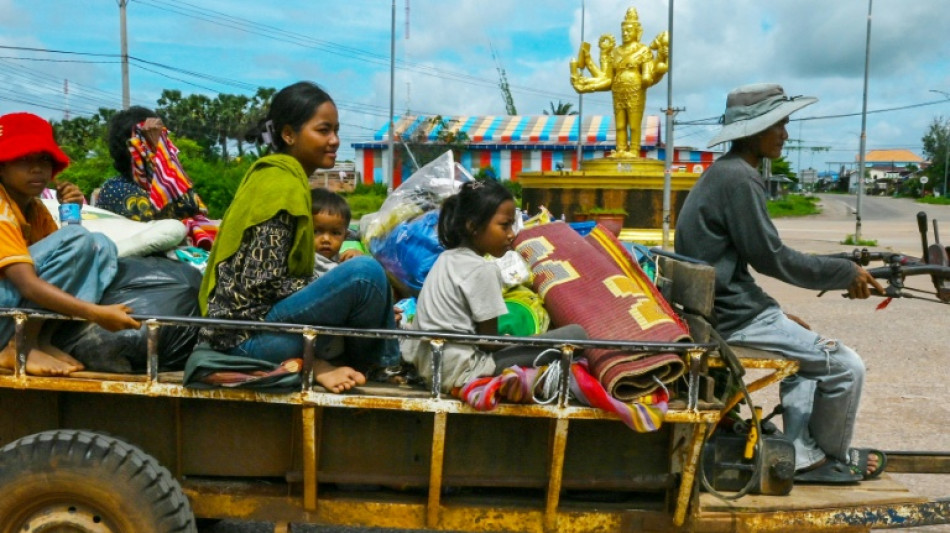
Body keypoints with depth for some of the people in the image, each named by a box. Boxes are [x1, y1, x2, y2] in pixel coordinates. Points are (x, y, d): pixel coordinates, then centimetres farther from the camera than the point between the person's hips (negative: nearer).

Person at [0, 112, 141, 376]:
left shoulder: (34, 207, 12)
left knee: (100, 245, -1)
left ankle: (42, 340, -11)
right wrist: (96, 313, -36)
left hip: (22, 317, 8)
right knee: (77, 240, -22)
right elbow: (28, 285, -28)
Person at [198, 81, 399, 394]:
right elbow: (263, 282, -20)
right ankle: (381, 366, 0)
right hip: (249, 332, -10)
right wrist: (342, 285, -10)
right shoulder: (283, 186, -15)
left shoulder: (271, 173, 13)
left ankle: (313, 361, 3)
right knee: (366, 272, -24)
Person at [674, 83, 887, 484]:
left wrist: (778, 313, 16)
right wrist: (847, 273, -6)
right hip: (733, 316, -11)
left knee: (809, 351, 24)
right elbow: (771, 258, -17)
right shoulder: (740, 178, -18)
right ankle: (834, 457, 22)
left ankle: (802, 456, 22)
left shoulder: (723, 173, 14)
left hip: (717, 304, 11)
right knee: (845, 366, -2)